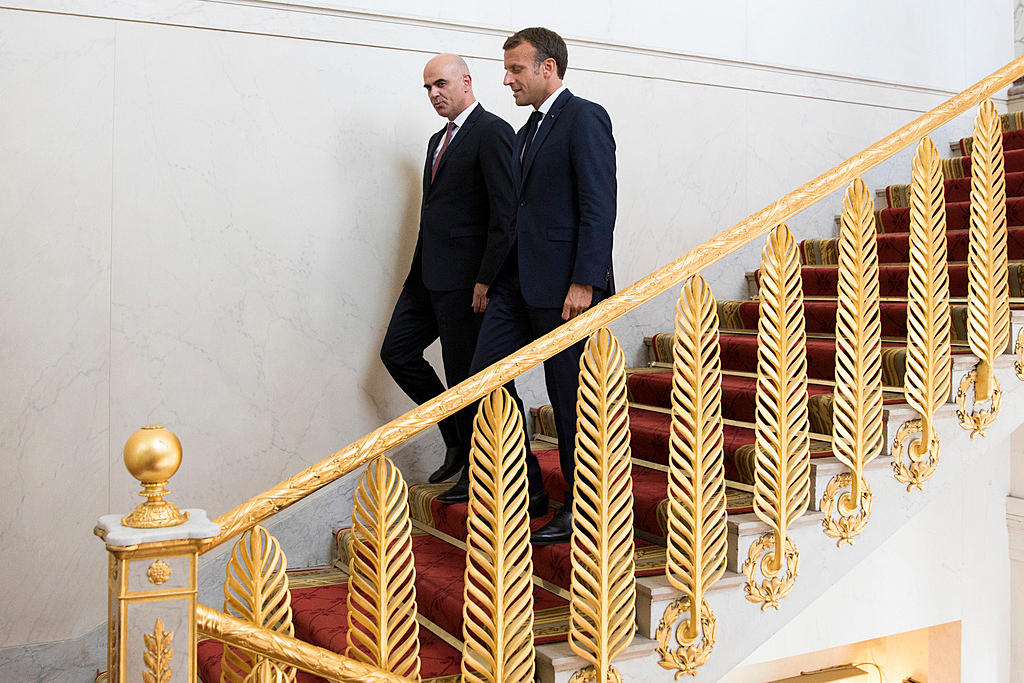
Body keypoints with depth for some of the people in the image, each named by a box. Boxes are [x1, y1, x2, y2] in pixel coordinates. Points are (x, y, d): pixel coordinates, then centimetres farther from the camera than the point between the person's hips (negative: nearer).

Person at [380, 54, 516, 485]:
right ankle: (456, 439, 23)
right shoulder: (438, 140, 20)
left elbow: (505, 214, -16)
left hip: (464, 279, -9)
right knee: (397, 352, 10)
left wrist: (486, 280, -20)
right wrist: (420, 270, 16)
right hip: (427, 275, 10)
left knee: (465, 375, -1)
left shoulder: (492, 132, -9)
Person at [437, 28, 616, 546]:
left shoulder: (583, 118, -7)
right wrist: (496, 278, 17)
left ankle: (580, 508, 15)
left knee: (570, 396, 0)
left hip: (563, 284, -9)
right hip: (518, 280, 9)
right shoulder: (527, 131, 19)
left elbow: (599, 206, -15)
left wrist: (584, 283, -21)